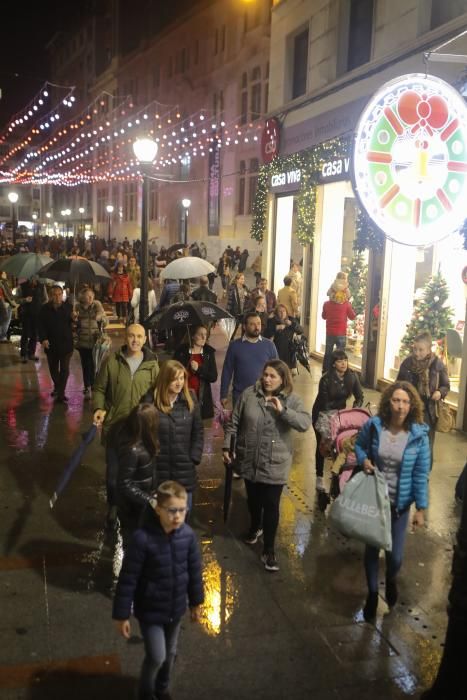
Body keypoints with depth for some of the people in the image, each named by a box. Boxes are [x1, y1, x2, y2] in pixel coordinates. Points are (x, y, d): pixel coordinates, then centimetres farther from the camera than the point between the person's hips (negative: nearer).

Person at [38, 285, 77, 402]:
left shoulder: (68, 307, -6)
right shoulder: (45, 309, -4)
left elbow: (72, 323, 0)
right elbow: (41, 326, -5)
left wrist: (74, 319, -22)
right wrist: (43, 339, -18)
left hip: (66, 343, -2)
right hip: (50, 343, 2)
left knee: (64, 369, -4)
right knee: (53, 368, 18)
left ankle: (61, 393, -1)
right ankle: (57, 387, 41)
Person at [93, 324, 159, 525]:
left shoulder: (151, 365, -3)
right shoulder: (112, 361, -6)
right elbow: (99, 389, 1)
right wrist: (99, 408, -15)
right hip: (114, 426, 0)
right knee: (113, 470, 13)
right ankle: (113, 506, 35)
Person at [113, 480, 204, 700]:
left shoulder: (188, 535, -13)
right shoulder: (143, 538, -28)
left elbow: (194, 570, 2)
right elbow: (128, 579, -19)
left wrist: (196, 602, 11)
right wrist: (122, 615, -13)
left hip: (176, 608, 5)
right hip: (150, 609, -4)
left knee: (170, 653, 21)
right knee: (156, 656, 0)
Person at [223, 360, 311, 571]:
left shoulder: (291, 399, -8)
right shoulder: (249, 394, -5)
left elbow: (305, 423, -21)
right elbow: (234, 423, 2)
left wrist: (283, 410, -29)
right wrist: (227, 446, 1)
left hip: (275, 464, -2)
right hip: (249, 460, 2)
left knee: (271, 505, 2)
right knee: (253, 499, 23)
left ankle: (269, 550, 16)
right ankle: (255, 527, 52)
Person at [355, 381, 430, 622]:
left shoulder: (419, 435, -15)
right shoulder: (373, 426, -13)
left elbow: (421, 474, -8)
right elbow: (359, 445, 8)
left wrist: (421, 508, -8)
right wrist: (363, 460, -14)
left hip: (399, 504, -1)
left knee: (395, 555, 5)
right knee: (371, 549, 13)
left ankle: (391, 579, 44)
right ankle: (372, 594, 38)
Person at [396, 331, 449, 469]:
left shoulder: (438, 364, -10)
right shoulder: (407, 362, -4)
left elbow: (446, 385, 2)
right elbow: (398, 384, 8)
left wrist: (440, 392, -19)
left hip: (428, 411, -2)